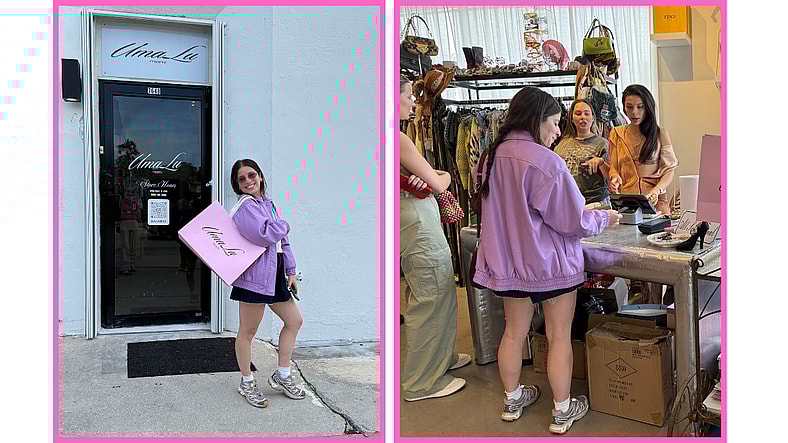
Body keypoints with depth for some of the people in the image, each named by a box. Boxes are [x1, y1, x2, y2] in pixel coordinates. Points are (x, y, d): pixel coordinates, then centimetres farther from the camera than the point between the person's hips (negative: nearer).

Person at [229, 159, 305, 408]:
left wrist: (291, 271, 13)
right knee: (248, 332, 3)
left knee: (294, 321, 14)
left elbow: (283, 240, 19)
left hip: (274, 275, 9)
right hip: (254, 275, -9)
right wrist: (284, 226, -5)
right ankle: (247, 383, 20)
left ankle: (282, 376, 25)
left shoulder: (268, 203, 16)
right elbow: (264, 235, -26)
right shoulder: (245, 206, -12)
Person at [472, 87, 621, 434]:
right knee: (559, 337, 10)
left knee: (514, 332, 19)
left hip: (507, 262, 6)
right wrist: (605, 218, 4)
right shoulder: (546, 161, -22)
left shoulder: (493, 156, -2)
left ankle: (512, 399, 35)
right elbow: (573, 222, -16)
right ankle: (562, 412, 23)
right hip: (551, 264, -6)